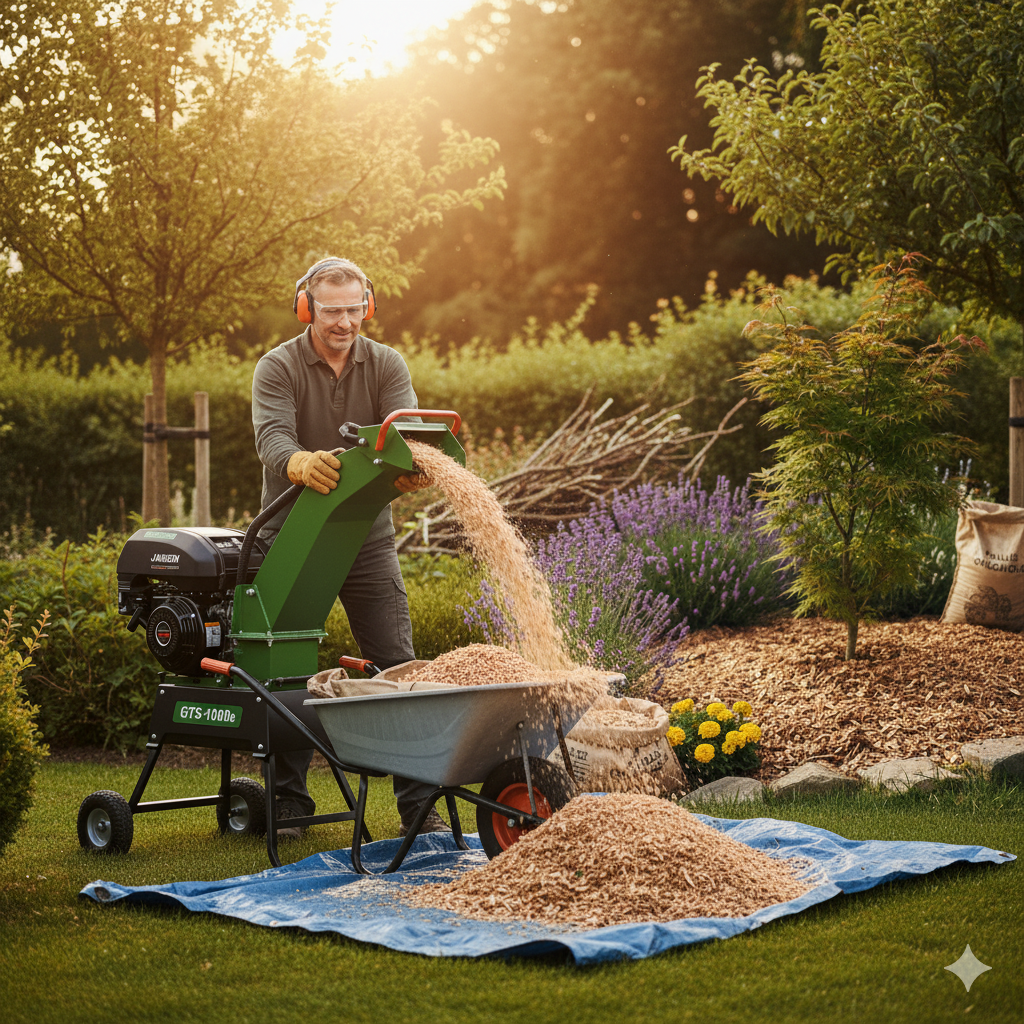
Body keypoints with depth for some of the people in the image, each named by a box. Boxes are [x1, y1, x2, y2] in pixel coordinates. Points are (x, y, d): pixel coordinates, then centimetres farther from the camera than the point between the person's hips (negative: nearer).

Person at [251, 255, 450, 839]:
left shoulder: (386, 365, 1)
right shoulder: (278, 368, -6)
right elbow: (272, 438, -23)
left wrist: (413, 467, -39)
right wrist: (303, 464, -47)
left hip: (368, 535, 2)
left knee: (398, 668, -2)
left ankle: (419, 803, 3)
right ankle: (289, 802, 14)